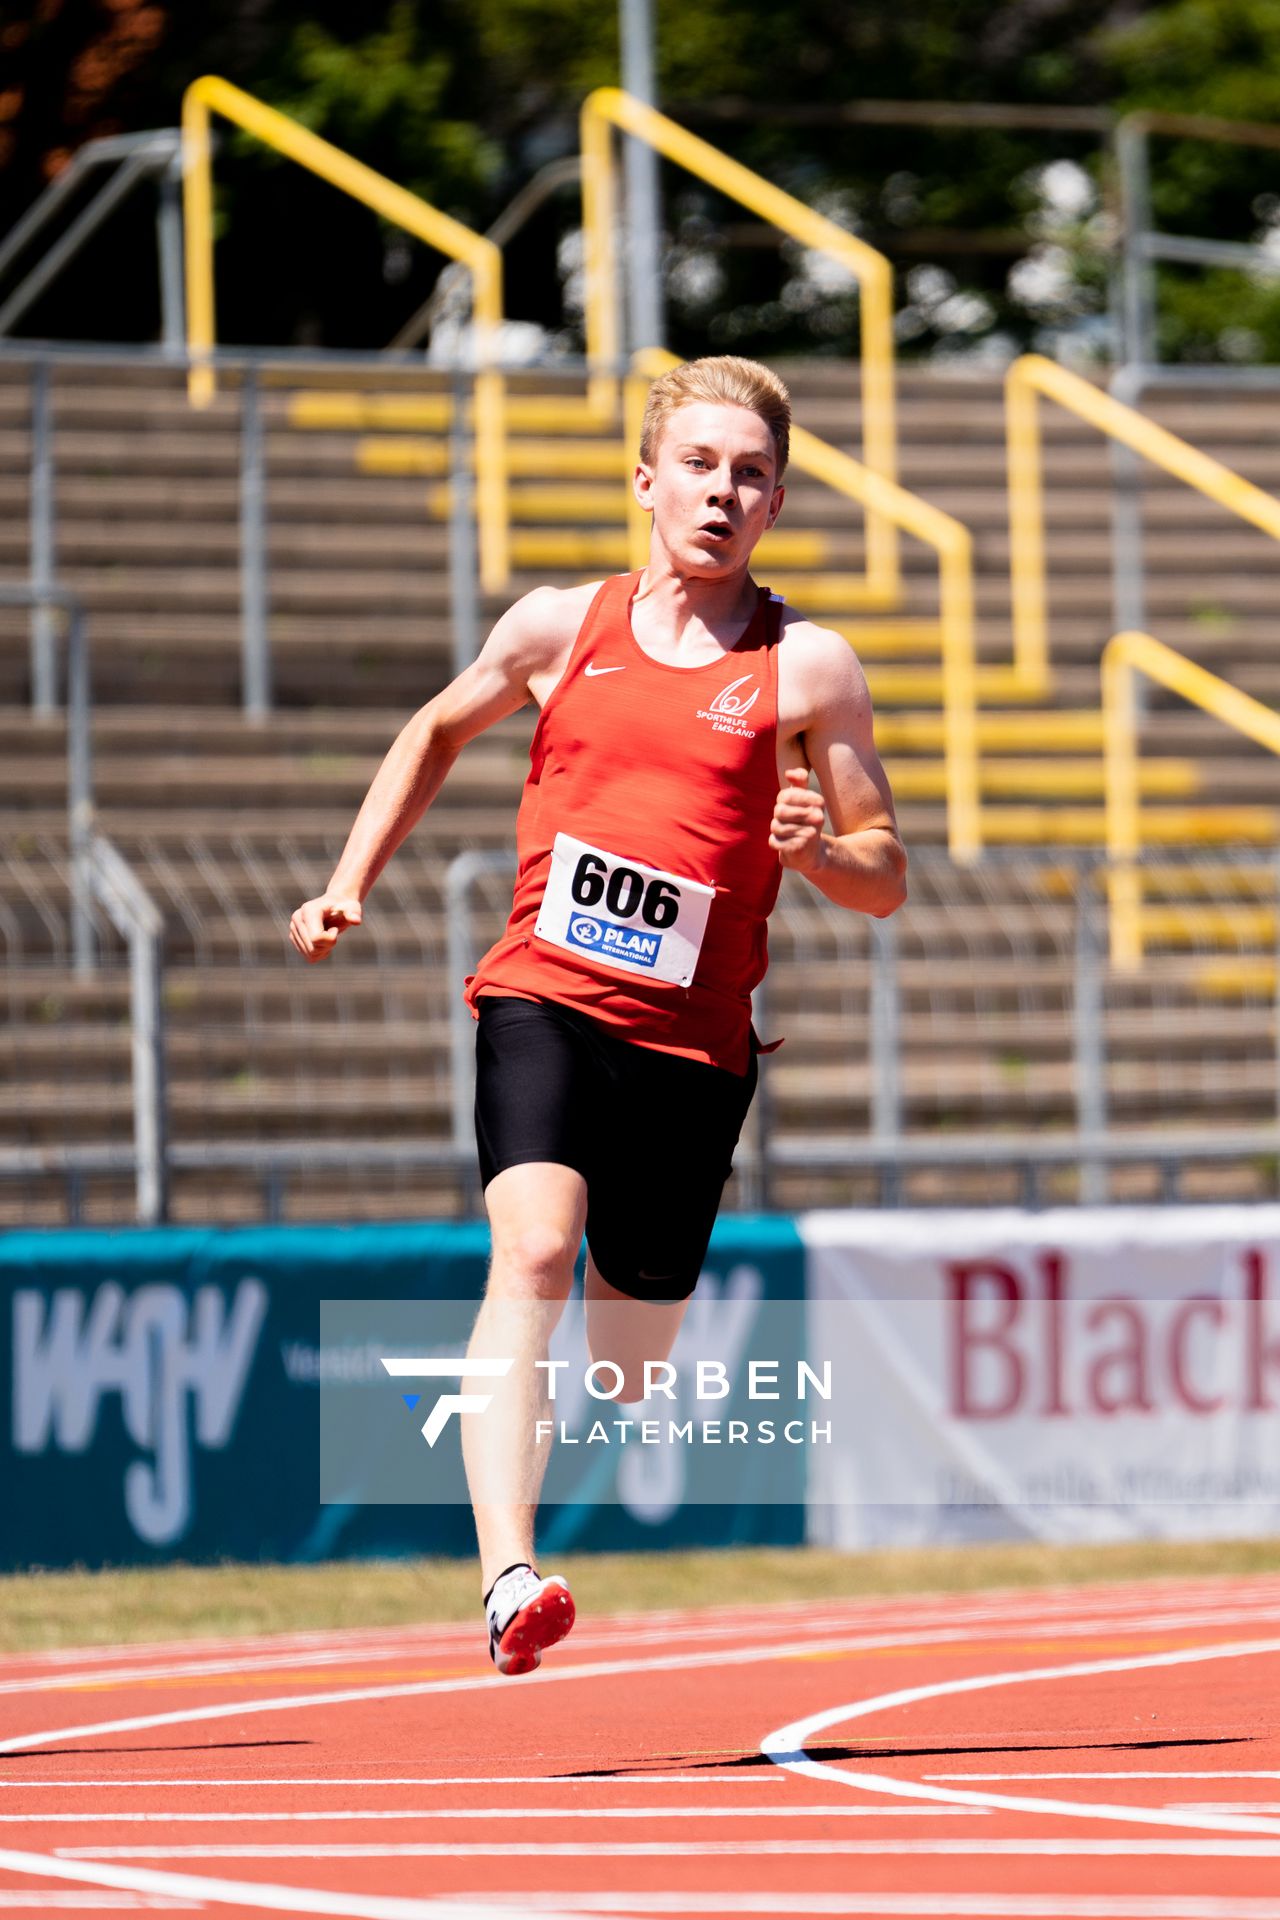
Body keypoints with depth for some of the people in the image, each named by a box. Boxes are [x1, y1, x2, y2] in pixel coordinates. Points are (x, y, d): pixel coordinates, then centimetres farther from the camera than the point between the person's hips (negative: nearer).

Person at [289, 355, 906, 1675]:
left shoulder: (806, 666, 5)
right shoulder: (560, 627, 10)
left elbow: (886, 880, 9)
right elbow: (440, 731, 30)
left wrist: (816, 849, -13)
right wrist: (351, 882, 23)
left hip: (692, 1040, 1)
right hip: (543, 1000, -1)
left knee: (631, 1359, 6)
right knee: (533, 1251, -26)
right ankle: (507, 1578, -38)